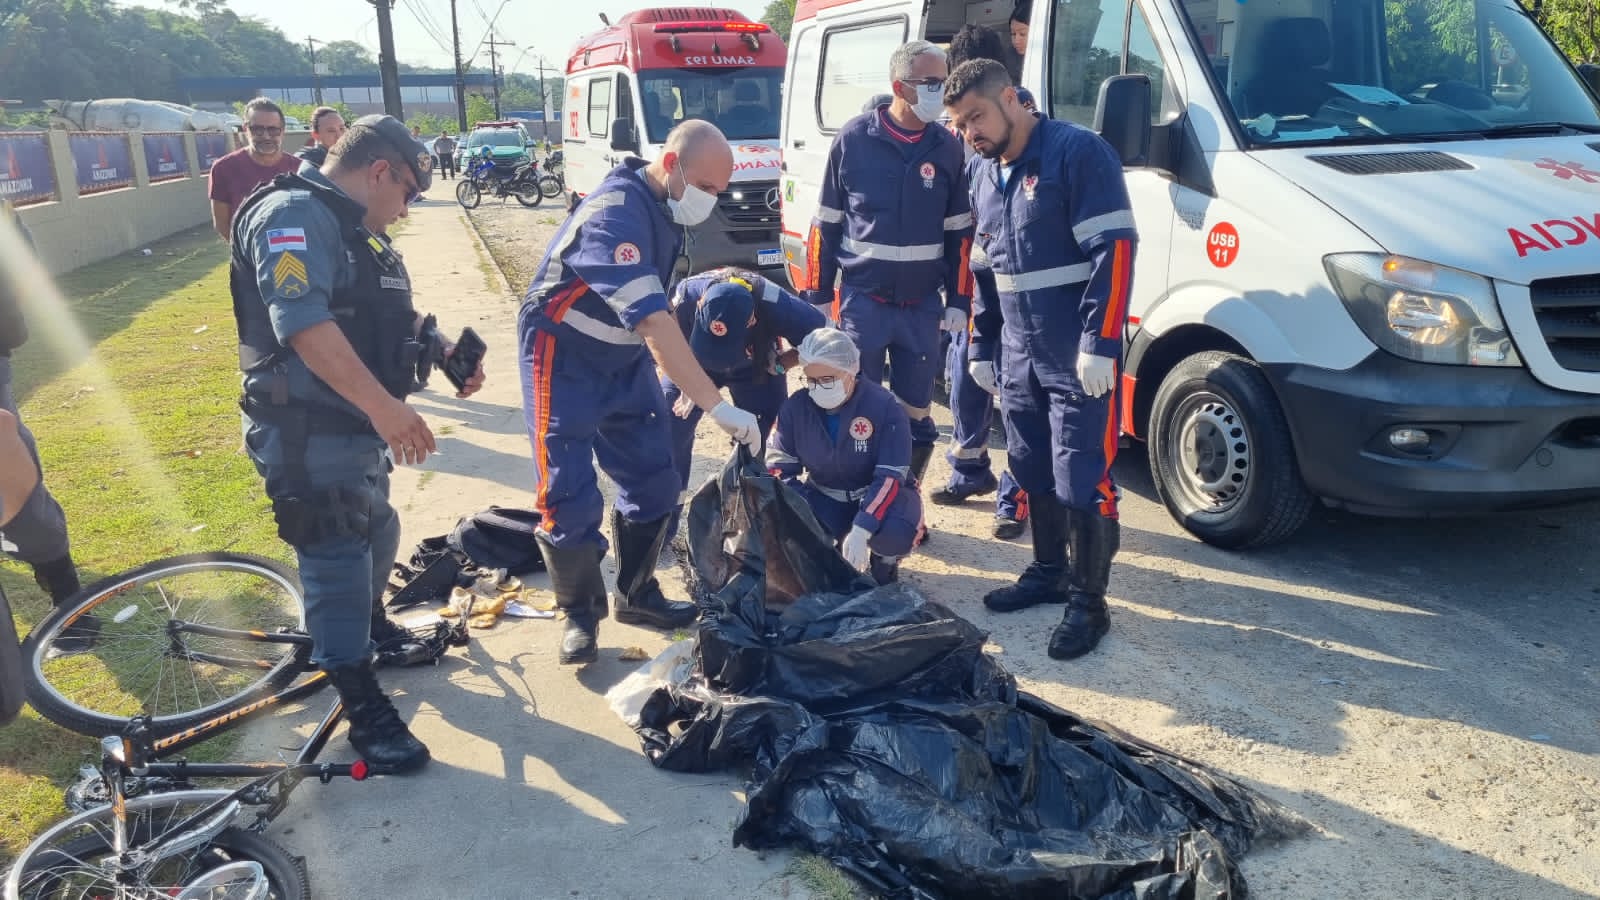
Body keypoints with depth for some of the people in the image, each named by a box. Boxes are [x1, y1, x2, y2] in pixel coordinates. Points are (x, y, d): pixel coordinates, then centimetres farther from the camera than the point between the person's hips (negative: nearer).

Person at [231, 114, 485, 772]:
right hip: (309, 433, -10)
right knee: (338, 560, -3)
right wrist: (385, 405, -36)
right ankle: (363, 706, 8)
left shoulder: (356, 231, 15)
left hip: (358, 425, 10)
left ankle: (372, 626, 49)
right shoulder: (293, 215, -18)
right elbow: (304, 322, -32)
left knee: (376, 537, 25)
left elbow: (396, 317, 24)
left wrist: (447, 352, 8)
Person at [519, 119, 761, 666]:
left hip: (625, 359, 8)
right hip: (565, 364, -8)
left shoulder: (664, 206, -2)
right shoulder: (616, 215, -31)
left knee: (653, 481, 7)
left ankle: (637, 594, 23)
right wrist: (717, 406, -43)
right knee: (570, 496, -5)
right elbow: (655, 323, -40)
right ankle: (580, 613, 13)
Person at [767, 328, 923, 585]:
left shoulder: (886, 407, -22)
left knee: (897, 534, -37)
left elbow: (890, 477, -25)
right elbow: (779, 467, -8)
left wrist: (860, 530, -37)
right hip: (825, 499, 3)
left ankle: (883, 560, 2)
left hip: (878, 495, -3)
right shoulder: (795, 407, -12)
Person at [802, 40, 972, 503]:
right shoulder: (854, 139, -5)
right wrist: (817, 296, 1)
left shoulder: (947, 148, 3)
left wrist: (958, 300, 3)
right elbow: (825, 223, 1)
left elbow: (959, 232, 8)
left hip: (922, 306, 2)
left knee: (917, 414, 9)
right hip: (862, 301, -2)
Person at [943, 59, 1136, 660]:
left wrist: (1099, 344, -22)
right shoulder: (983, 175, 14)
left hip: (1079, 359, -8)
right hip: (1018, 358, 8)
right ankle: (1048, 573, 32)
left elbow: (1114, 251, -17)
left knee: (1082, 484, -4)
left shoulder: (1077, 153, -11)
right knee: (1033, 473, 16)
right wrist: (982, 348, 20)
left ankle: (1088, 604, 8)